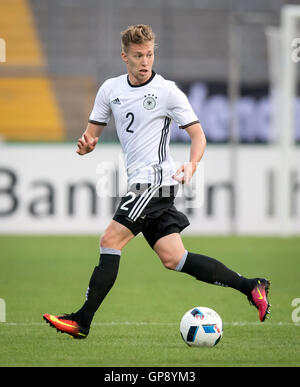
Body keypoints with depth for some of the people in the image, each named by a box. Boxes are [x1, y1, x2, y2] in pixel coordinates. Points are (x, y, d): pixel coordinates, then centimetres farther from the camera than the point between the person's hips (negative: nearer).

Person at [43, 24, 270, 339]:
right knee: (173, 259, 3)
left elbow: (198, 134, -3)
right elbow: (92, 133, 16)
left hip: (156, 178, -7)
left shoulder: (167, 91, -5)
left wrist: (192, 165, -22)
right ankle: (250, 287, 10)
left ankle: (82, 321, -11)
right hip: (141, 184, 7)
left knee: (109, 241, -13)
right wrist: (86, 144, -9)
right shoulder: (110, 89, 11)